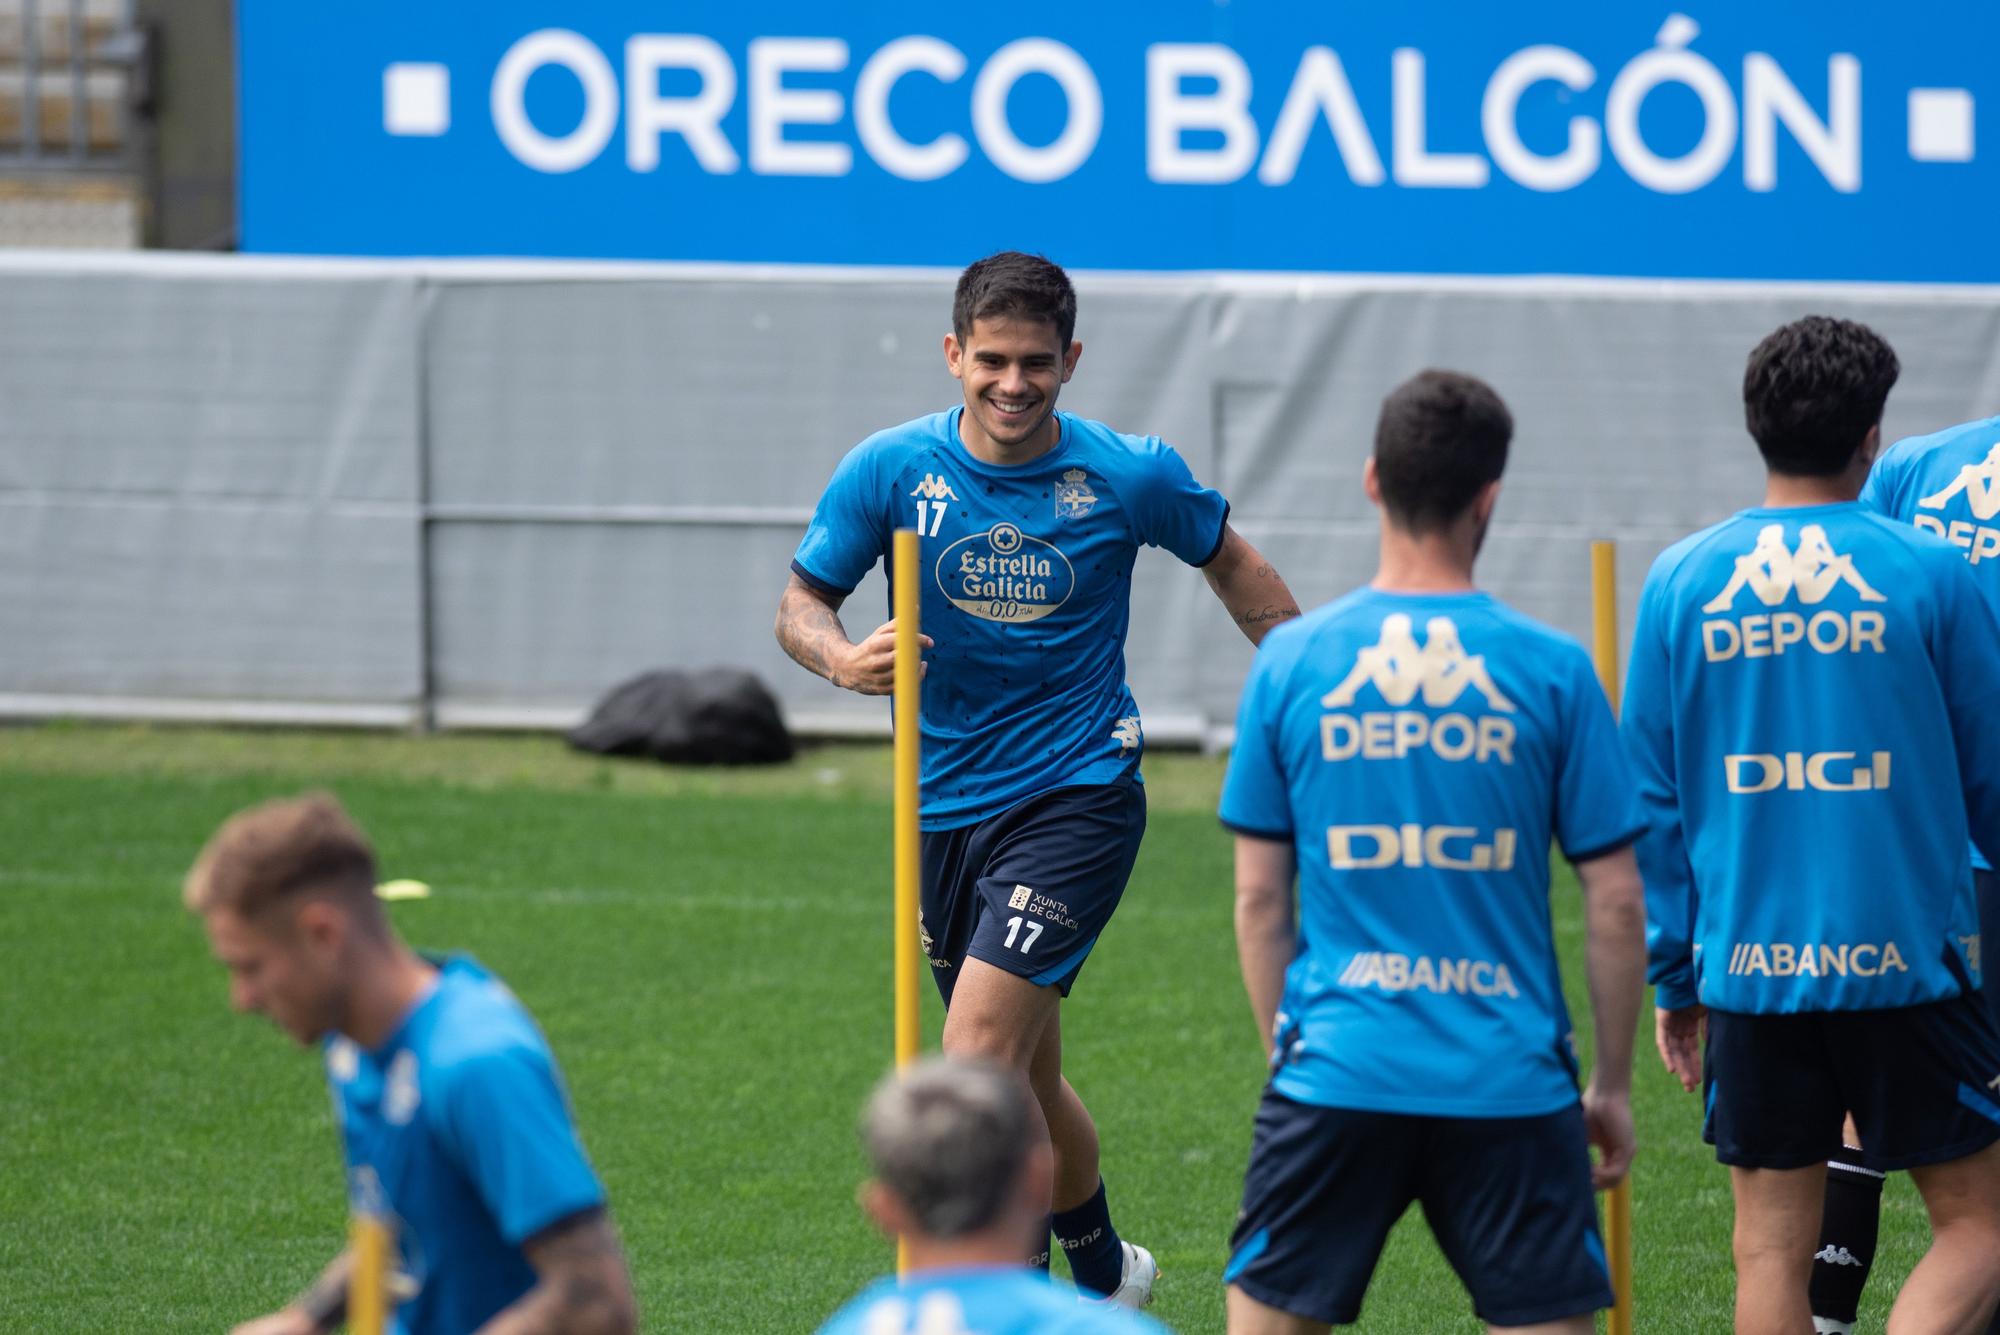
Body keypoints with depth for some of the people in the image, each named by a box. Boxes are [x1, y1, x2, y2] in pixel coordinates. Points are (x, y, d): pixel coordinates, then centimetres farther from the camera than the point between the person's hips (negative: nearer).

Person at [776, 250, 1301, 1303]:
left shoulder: (1130, 476, -7)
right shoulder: (892, 469, -5)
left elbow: (1232, 566, 11)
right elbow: (800, 602, 1)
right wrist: (842, 658, -22)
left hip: (1079, 794, -4)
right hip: (946, 809, 4)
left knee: (978, 1053, -20)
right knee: (1022, 1080, 15)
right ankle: (1104, 1276, 38)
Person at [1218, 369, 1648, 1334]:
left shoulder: (1291, 660, 0)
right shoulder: (1552, 671, -3)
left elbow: (1258, 897, 4)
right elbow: (1617, 906, 0)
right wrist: (1613, 1084, 10)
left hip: (1337, 1070, 1)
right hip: (1510, 1080, -1)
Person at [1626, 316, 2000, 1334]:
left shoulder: (1680, 582, 2)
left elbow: (1651, 805, 4)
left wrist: (1672, 980, 12)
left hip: (1748, 972, 3)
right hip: (1905, 962, -3)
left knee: (1771, 1253, 9)